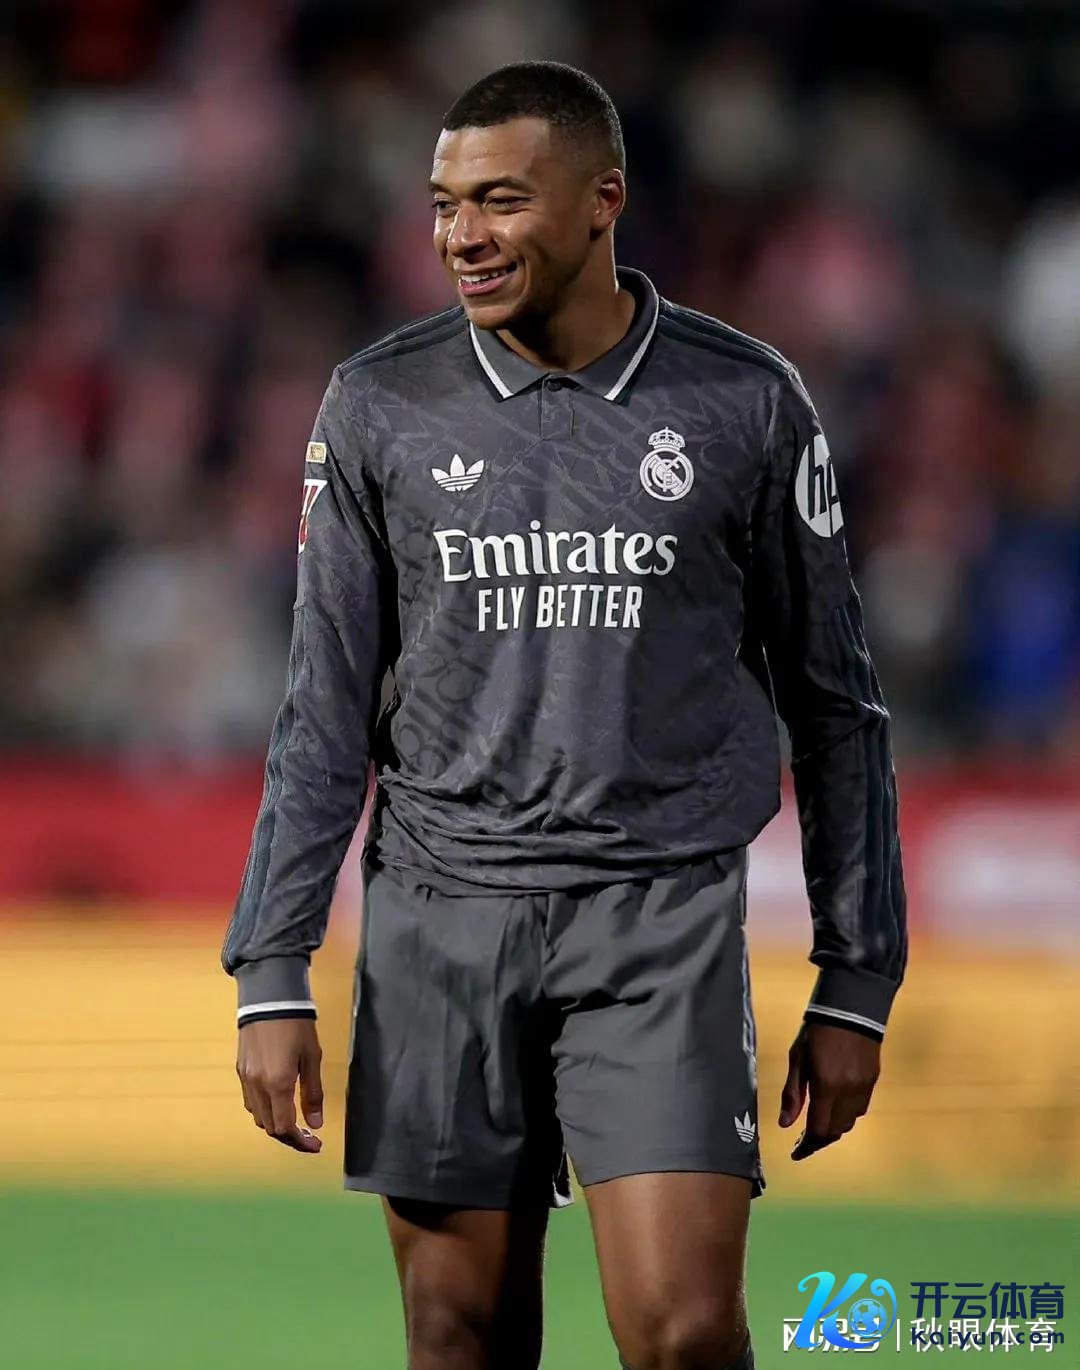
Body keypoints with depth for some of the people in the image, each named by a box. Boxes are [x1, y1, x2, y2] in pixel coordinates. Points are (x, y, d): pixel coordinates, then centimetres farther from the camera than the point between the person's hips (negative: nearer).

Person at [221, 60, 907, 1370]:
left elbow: (833, 698, 6)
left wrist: (856, 981, 5)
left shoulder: (746, 404, -1)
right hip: (440, 917, 2)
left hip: (659, 920, -2)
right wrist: (273, 976, -1)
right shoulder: (380, 405, 2)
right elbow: (327, 707, 6)